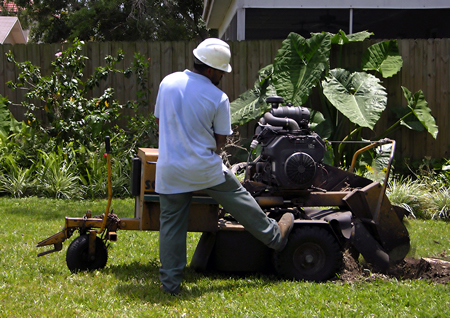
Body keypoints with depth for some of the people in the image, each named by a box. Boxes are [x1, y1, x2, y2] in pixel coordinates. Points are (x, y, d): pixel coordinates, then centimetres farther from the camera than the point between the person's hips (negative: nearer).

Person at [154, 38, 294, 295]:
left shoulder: (168, 82, -1)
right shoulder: (218, 98, -11)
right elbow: (221, 141, -4)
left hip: (170, 170, 2)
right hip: (205, 168, -2)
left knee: (171, 224, 8)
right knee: (238, 197, 19)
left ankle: (170, 282, 11)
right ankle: (274, 235, 38)